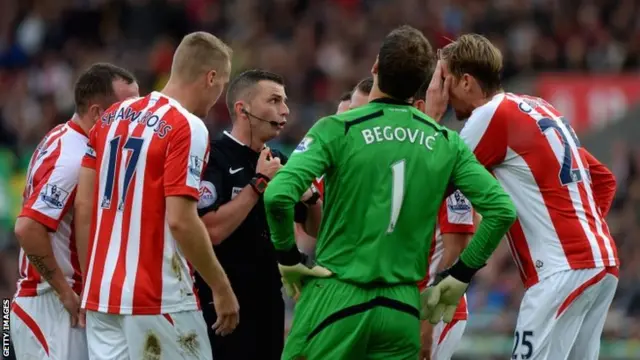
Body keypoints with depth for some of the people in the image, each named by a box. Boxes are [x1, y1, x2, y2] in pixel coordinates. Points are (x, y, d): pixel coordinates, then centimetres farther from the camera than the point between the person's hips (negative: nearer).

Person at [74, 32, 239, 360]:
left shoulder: (112, 116, 11)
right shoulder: (189, 128, -11)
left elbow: (83, 205, 11)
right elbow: (180, 221, -18)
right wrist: (222, 289, -10)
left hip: (102, 293, 7)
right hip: (160, 301, -7)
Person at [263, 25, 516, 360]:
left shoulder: (338, 130, -7)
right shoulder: (446, 143, 5)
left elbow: (278, 195, -19)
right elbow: (501, 209, 2)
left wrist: (287, 257, -2)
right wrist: (461, 275, 10)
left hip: (335, 299, -4)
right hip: (403, 309, 4)